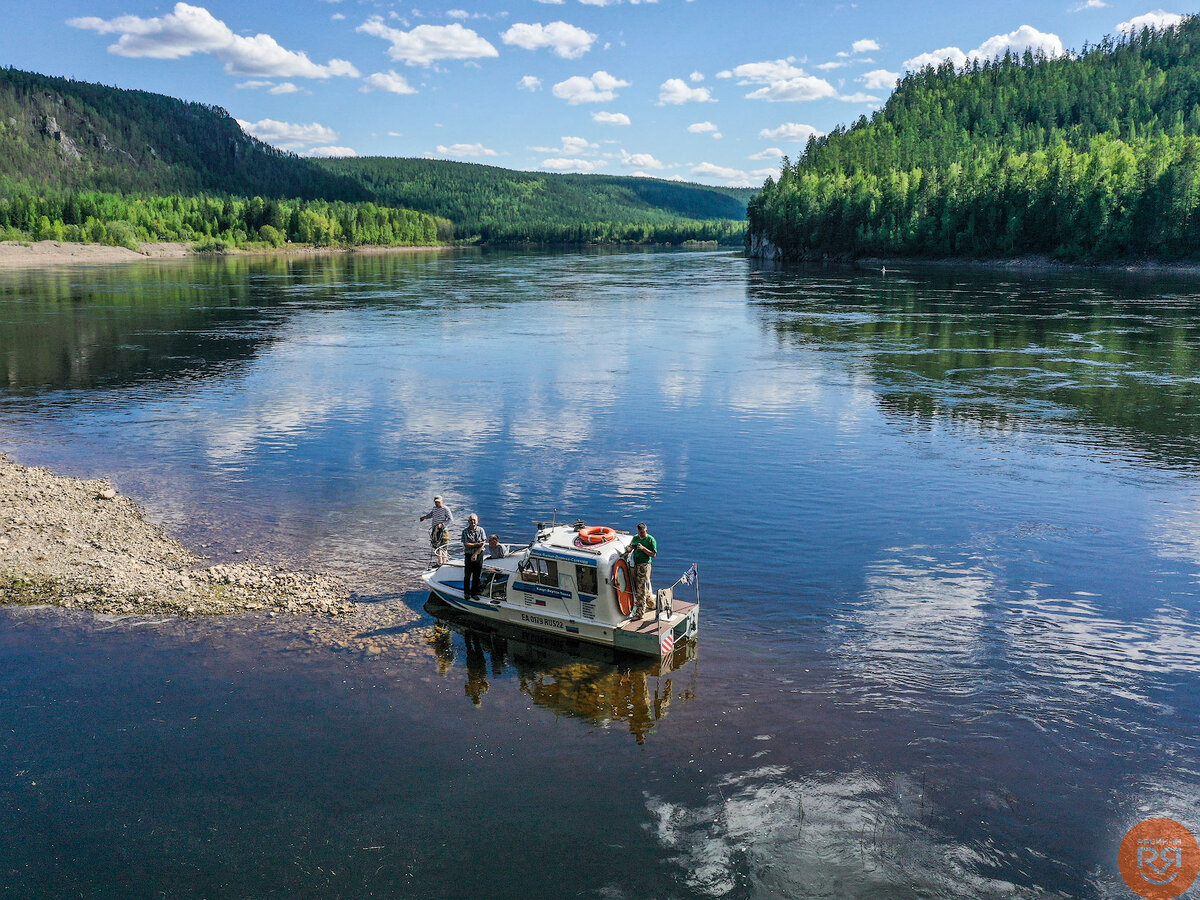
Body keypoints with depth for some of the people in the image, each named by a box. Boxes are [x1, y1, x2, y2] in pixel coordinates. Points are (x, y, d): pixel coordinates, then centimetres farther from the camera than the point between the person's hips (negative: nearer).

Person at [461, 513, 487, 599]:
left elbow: (483, 543, -6)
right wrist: (477, 544, -16)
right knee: (467, 576, 6)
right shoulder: (465, 531, -3)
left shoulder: (481, 530, 0)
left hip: (479, 555, 1)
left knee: (477, 576, 6)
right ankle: (466, 593, 20)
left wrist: (476, 554, -14)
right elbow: (466, 545, -12)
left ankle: (474, 593, 17)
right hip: (468, 555, -1)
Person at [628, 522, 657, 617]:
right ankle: (651, 604, 39)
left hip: (644, 565, -7)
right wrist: (631, 547, -6)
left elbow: (654, 554, -12)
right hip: (636, 565, 7)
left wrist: (643, 548, -22)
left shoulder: (650, 540, -8)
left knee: (641, 589, -8)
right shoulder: (635, 538, 11)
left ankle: (640, 613, -4)